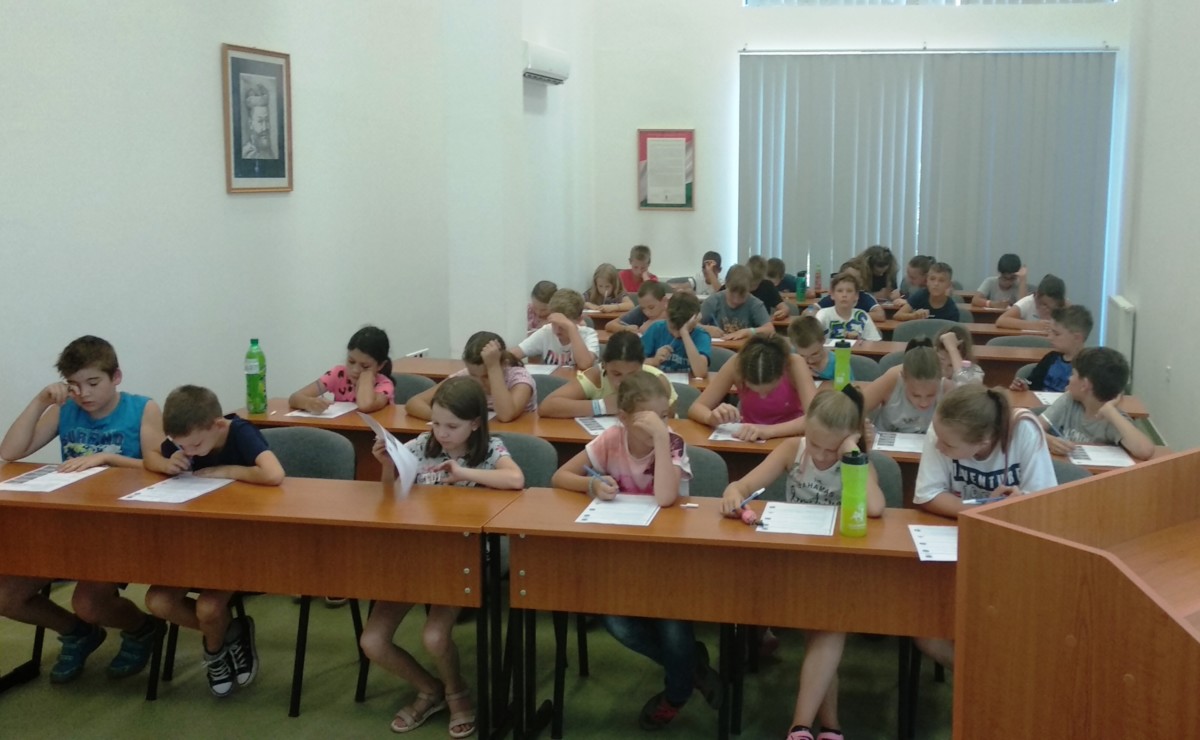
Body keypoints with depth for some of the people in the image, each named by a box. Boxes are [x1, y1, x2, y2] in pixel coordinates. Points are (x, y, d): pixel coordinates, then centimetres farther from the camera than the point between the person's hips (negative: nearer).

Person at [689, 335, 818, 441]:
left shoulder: (795, 365, -20)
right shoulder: (736, 365, -18)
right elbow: (695, 408, -14)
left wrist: (770, 430, -42)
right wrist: (712, 417, -34)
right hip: (748, 441, 1)